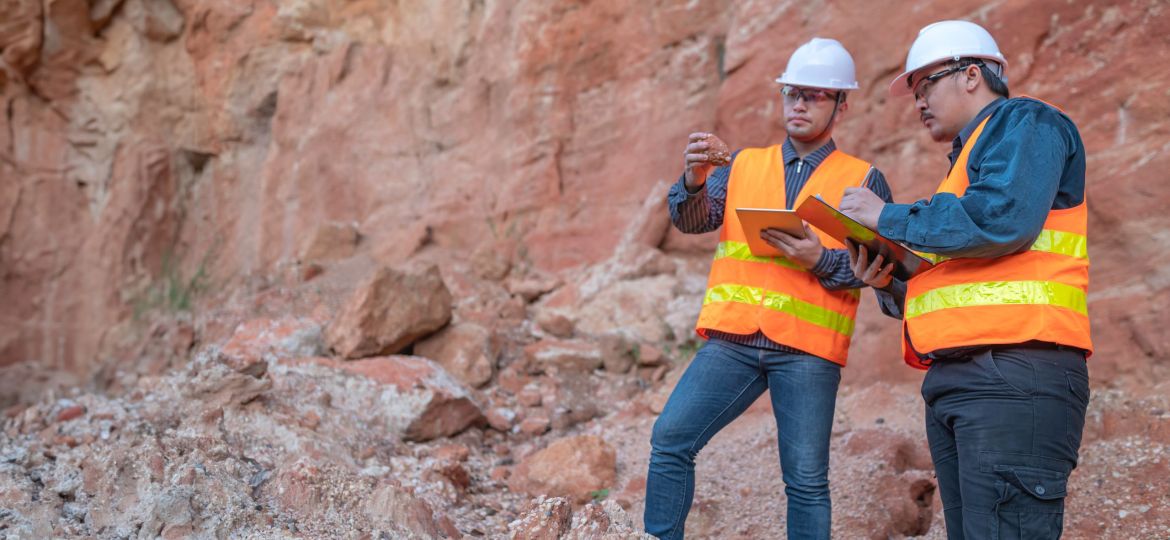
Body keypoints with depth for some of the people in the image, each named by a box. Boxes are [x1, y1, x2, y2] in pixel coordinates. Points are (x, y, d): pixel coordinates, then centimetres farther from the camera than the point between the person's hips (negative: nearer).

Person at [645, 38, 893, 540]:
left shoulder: (864, 180, 9)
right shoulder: (744, 163, 16)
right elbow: (693, 220, 3)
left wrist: (820, 260, -15)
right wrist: (694, 181, -18)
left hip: (808, 348, -2)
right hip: (733, 337, 2)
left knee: (806, 479, -3)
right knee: (670, 439, -8)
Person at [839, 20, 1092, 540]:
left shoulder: (1022, 122, 3)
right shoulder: (967, 158, 30)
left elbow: (1003, 219, -17)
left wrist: (889, 218, -7)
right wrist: (889, 286, 8)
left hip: (1014, 375, -9)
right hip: (952, 380, 9)